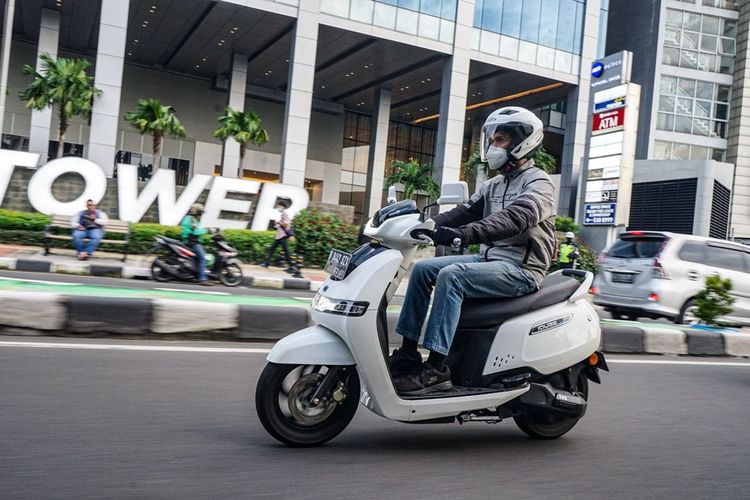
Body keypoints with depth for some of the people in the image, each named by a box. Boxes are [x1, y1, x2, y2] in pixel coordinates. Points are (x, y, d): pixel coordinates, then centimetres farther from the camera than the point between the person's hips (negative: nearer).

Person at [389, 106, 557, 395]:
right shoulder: (494, 185, 20)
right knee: (423, 269, -4)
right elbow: (464, 212, 11)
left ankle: (436, 370, -29)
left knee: (451, 276, -30)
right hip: (489, 259, 9)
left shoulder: (538, 183, -8)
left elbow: (515, 218, -27)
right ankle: (408, 352, -4)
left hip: (521, 269, -8)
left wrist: (466, 233, -41)